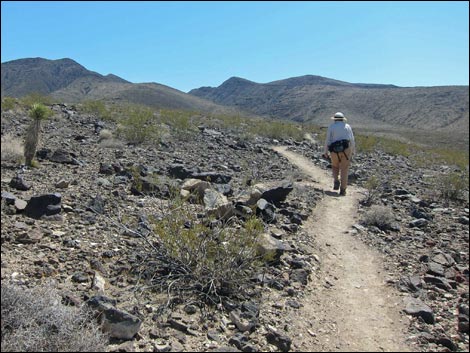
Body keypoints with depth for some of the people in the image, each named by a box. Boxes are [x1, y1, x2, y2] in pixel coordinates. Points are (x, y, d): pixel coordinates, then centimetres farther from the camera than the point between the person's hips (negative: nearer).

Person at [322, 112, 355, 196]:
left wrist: (325, 152, 6)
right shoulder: (347, 126, 11)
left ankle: (336, 181, -1)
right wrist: (353, 151, 20)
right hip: (346, 149, 1)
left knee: (335, 167, 22)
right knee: (344, 170, 5)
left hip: (334, 151, 0)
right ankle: (342, 190, 1)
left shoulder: (331, 126, 6)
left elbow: (328, 140, 0)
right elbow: (352, 140, 9)